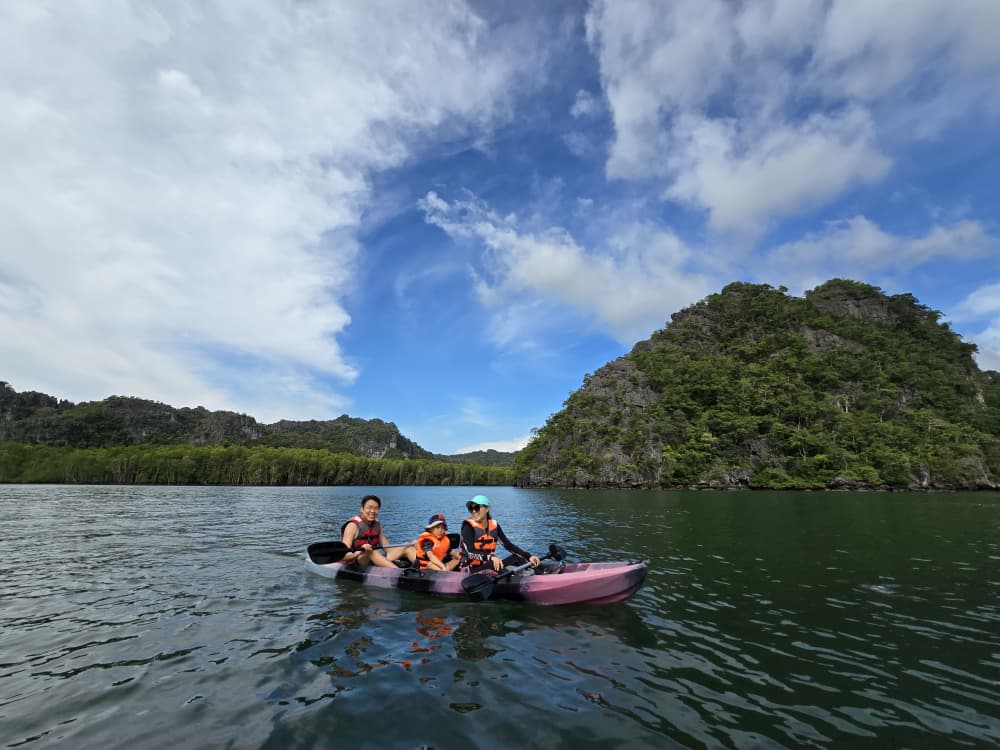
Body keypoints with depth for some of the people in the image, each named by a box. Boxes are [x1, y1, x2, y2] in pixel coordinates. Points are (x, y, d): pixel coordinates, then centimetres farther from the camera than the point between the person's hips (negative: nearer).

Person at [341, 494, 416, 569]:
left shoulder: (377, 524, 12)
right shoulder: (353, 526, -7)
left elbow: (387, 548, 12)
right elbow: (344, 555, -17)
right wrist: (360, 551, -37)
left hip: (377, 560, 7)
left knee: (406, 547, -7)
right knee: (371, 552, -38)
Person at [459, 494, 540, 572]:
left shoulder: (494, 525, 4)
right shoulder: (468, 525, -11)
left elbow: (509, 545, 3)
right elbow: (471, 553, -22)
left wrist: (529, 556, -10)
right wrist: (491, 557, -39)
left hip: (488, 566, 6)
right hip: (471, 570, -6)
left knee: (518, 557, -11)